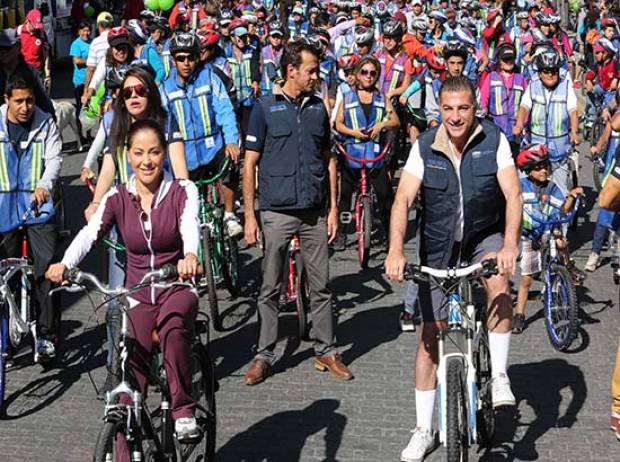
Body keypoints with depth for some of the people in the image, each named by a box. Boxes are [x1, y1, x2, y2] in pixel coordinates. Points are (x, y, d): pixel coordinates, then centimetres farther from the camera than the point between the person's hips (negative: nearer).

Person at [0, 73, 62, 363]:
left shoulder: (45, 124, 1)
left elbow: (54, 158, -6)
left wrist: (44, 185, -25)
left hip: (38, 207, -1)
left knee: (47, 271, -11)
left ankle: (46, 335, -6)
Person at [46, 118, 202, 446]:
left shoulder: (182, 191, -6)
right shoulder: (117, 198, 0)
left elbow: (190, 226, -26)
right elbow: (90, 233, -15)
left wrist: (190, 255, -49)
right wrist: (64, 264, -37)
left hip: (177, 289, -2)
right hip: (137, 296, 2)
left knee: (173, 320, -37)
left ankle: (184, 410, -24)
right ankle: (126, 455, 10)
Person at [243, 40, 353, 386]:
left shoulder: (318, 108, 10)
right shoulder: (266, 108, -1)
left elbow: (328, 161, 13)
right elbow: (250, 163, -1)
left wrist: (333, 208, 6)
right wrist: (249, 216, -6)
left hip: (315, 211, 3)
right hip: (277, 211, -3)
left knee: (321, 286, 7)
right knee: (271, 289, 5)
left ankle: (327, 351, 17)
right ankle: (265, 355, 13)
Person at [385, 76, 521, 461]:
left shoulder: (494, 140, -12)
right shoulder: (425, 147, -10)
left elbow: (513, 195, -20)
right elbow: (403, 200, -17)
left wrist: (510, 245, -36)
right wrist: (396, 251, -32)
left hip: (486, 237, -1)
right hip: (439, 246, 1)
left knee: (500, 284, -34)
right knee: (431, 334, 2)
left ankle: (499, 375, -16)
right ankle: (424, 431, 11)